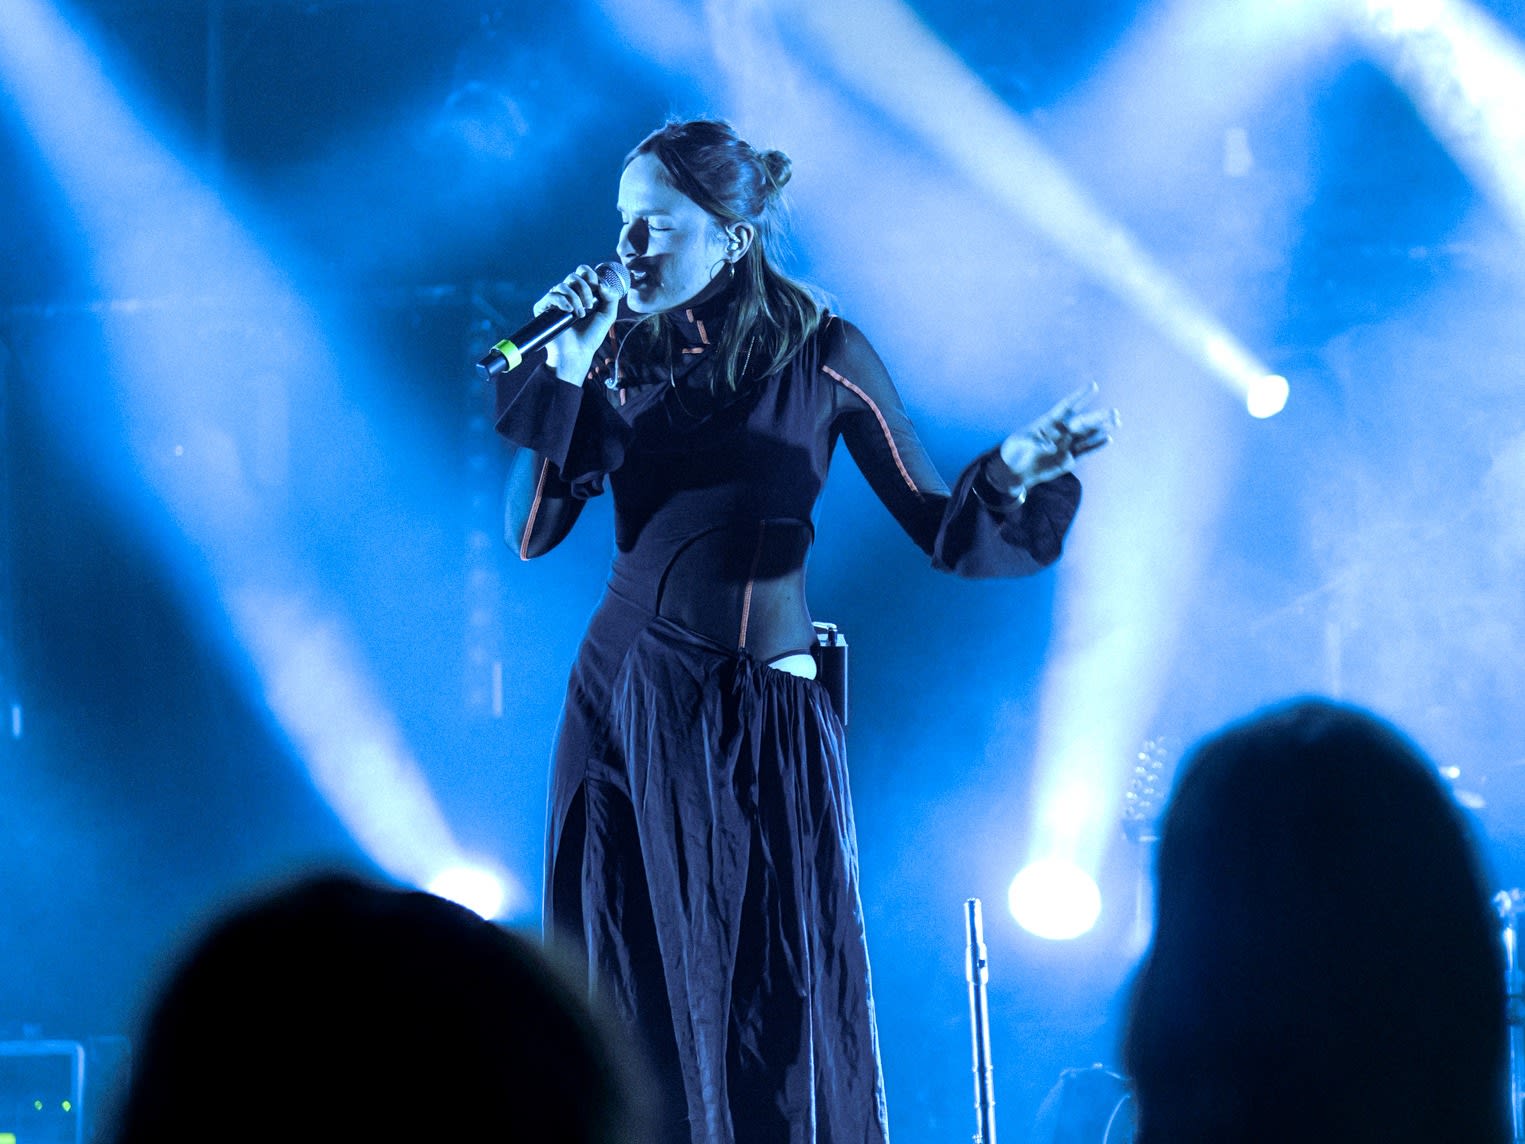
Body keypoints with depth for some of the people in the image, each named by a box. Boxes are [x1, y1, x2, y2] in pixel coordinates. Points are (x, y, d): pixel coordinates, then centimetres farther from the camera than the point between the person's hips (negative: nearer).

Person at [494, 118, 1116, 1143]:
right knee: (628, 1008, 4)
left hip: (754, 717, -4)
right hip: (619, 699, 4)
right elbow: (532, 532, -1)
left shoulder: (821, 357, -4)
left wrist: (1011, 474, -23)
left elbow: (944, 533, -4)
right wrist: (567, 374, -8)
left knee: (767, 1012, -4)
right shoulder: (622, 353, 6)